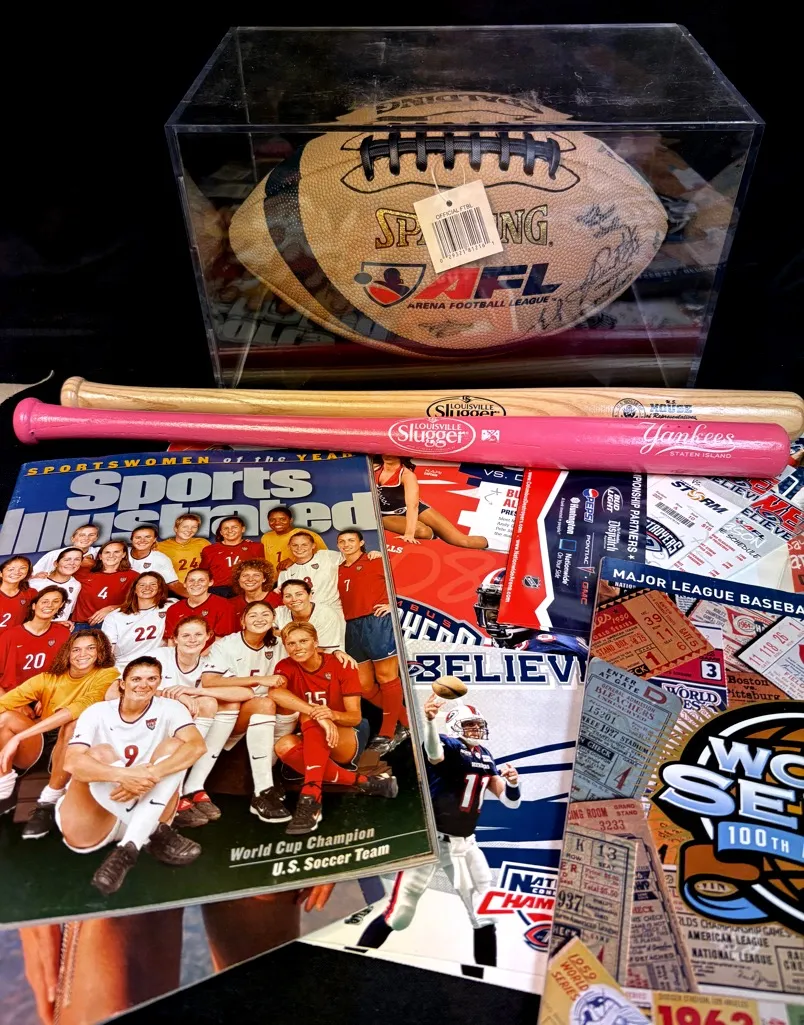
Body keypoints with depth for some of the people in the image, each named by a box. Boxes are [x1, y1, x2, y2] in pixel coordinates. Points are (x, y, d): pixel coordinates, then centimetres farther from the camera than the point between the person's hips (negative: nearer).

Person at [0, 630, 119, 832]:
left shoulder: (107, 675, -10)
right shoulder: (48, 678, 0)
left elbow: (77, 709, -26)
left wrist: (18, 736, -31)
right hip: (35, 748, 3)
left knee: (75, 722, -33)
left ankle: (49, 803, -21)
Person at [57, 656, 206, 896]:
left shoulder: (169, 708, -3)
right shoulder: (98, 712, -4)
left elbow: (196, 746, -23)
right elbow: (72, 762, -23)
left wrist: (151, 774, -39)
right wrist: (123, 775, -40)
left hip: (149, 814, 1)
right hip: (95, 820, 0)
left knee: (173, 746, -19)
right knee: (101, 753, -23)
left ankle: (128, 848, -31)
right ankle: (154, 836, -24)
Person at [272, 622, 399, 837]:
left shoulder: (341, 665, -9)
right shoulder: (287, 667, -6)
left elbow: (355, 716, -13)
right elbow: (276, 693, -31)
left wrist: (332, 715, -37)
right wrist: (319, 714, -44)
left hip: (350, 740, -3)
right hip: (314, 745, 3)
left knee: (310, 719, -32)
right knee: (284, 746, -31)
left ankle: (311, 798, -46)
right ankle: (361, 781, -28)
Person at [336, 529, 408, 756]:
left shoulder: (375, 561, 5)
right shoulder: (338, 571, 20)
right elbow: (341, 600, 19)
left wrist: (392, 603, -10)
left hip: (378, 621, -6)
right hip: (352, 627, 6)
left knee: (386, 678, -4)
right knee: (363, 684, 5)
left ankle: (387, 734, 5)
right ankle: (405, 721, 18)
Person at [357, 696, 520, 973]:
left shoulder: (485, 756, 7)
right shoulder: (449, 746, -14)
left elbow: (510, 800, 10)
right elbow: (434, 753, -41)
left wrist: (512, 782, -14)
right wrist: (428, 720, -62)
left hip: (465, 844, 7)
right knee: (399, 913, -2)